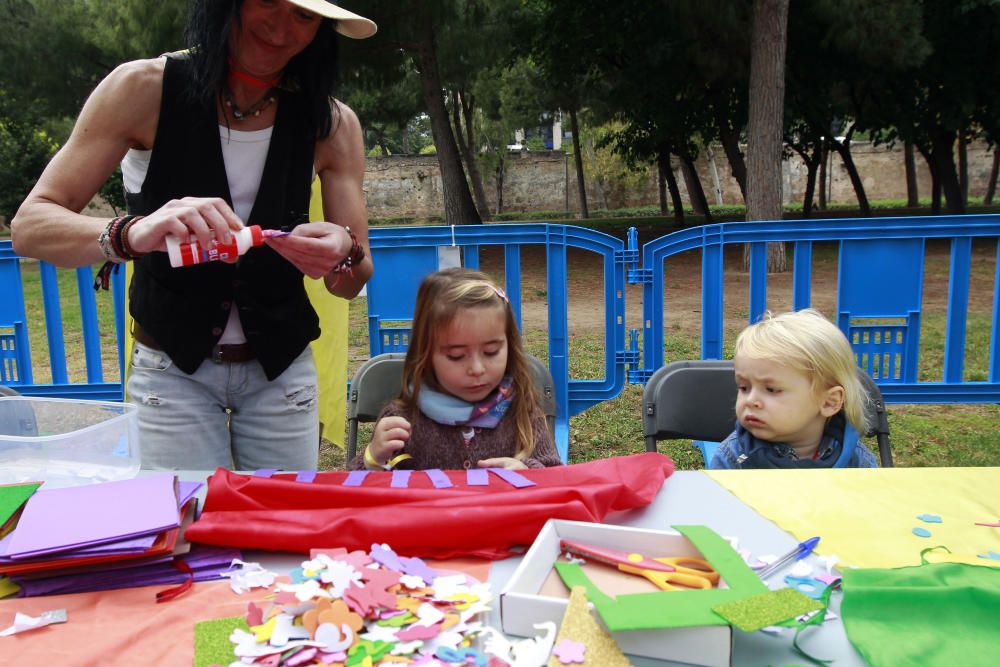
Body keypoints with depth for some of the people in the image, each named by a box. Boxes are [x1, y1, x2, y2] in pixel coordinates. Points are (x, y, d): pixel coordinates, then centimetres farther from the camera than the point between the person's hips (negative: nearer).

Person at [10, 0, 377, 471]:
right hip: (171, 369, -1)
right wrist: (131, 233, -36)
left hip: (281, 371, 2)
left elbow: (353, 283, -3)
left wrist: (344, 254, -27)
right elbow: (28, 227, -16)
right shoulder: (144, 89, -12)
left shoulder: (332, 124, -6)